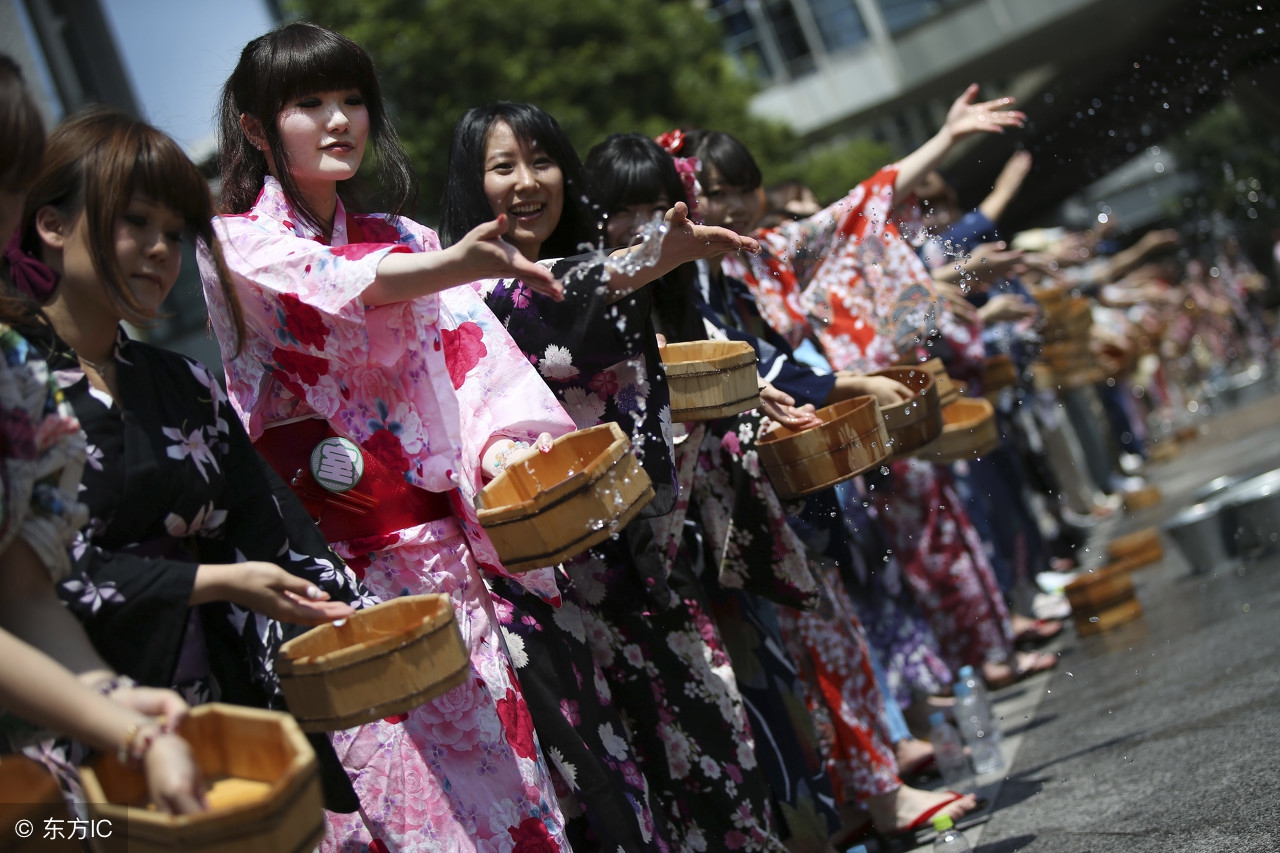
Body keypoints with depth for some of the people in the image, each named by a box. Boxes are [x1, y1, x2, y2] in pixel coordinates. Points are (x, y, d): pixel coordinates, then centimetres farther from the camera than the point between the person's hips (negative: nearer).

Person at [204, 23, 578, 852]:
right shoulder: (239, 247, 2)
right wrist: (453, 265, -40)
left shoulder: (405, 241, 18)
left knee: (490, 755, 0)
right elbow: (333, 284, -21)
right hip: (332, 562, -4)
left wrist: (501, 440, -19)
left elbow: (470, 343, 2)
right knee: (391, 779, -7)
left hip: (441, 546, 4)